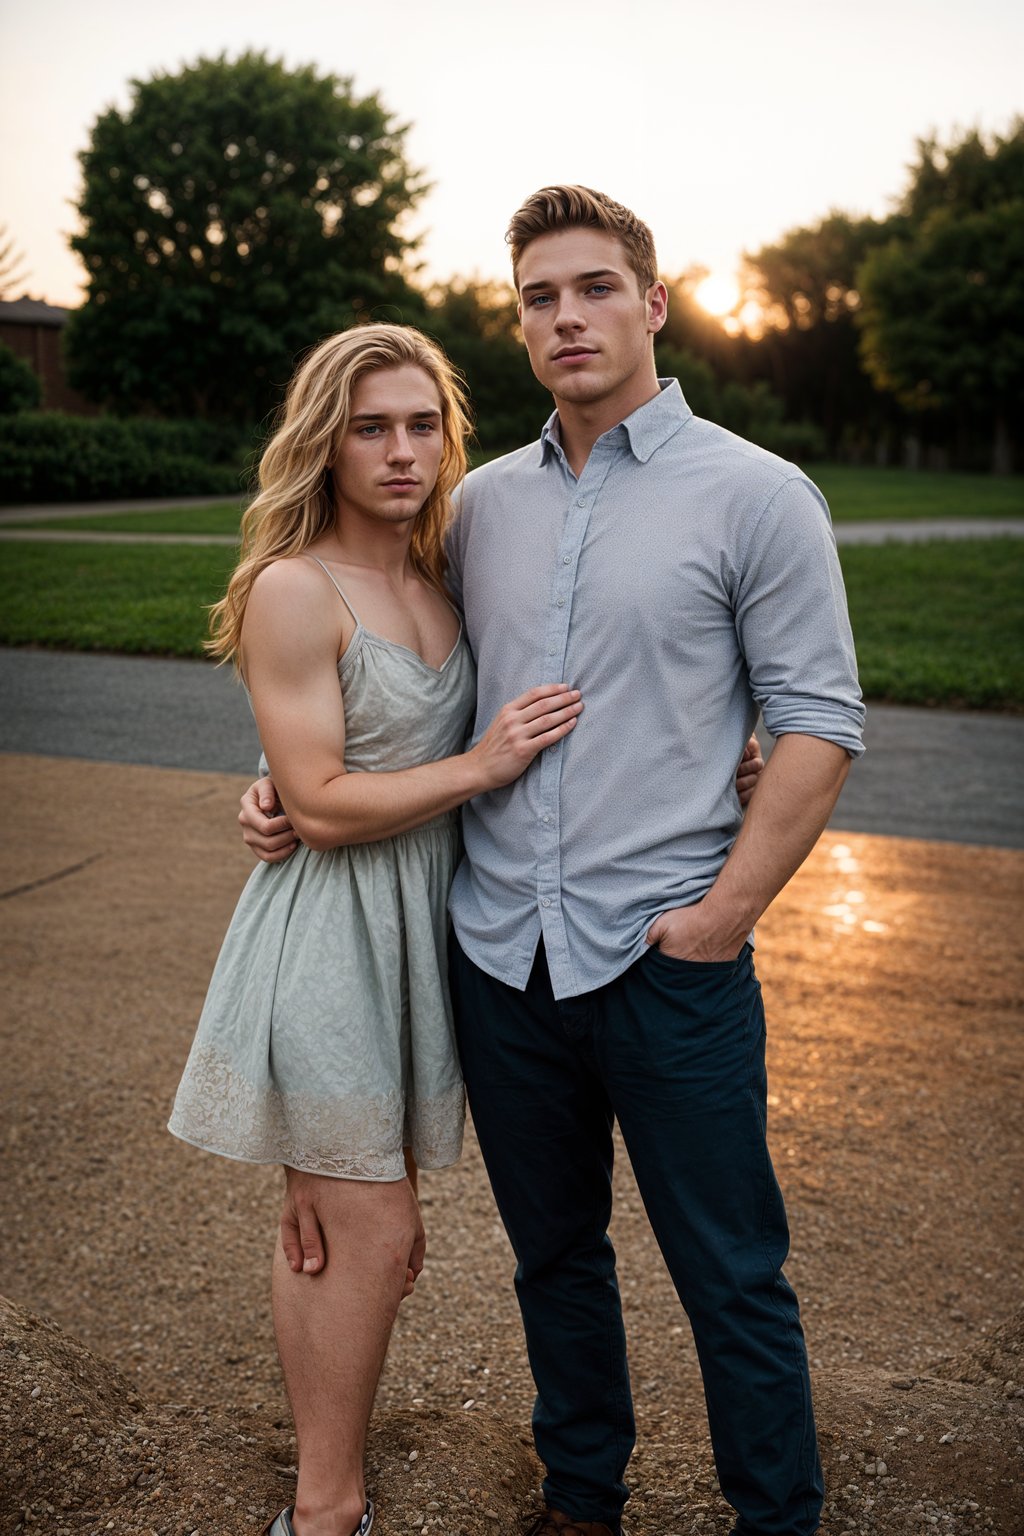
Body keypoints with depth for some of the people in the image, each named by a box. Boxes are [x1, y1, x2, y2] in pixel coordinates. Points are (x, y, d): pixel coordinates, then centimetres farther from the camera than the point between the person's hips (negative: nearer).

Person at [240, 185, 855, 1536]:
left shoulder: (755, 496, -4)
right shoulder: (482, 502, 9)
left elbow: (818, 723, -6)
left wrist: (725, 909, -14)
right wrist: (297, 787, 6)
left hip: (667, 958, -4)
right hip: (499, 952, 5)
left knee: (732, 1280, 8)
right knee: (554, 1257, 20)